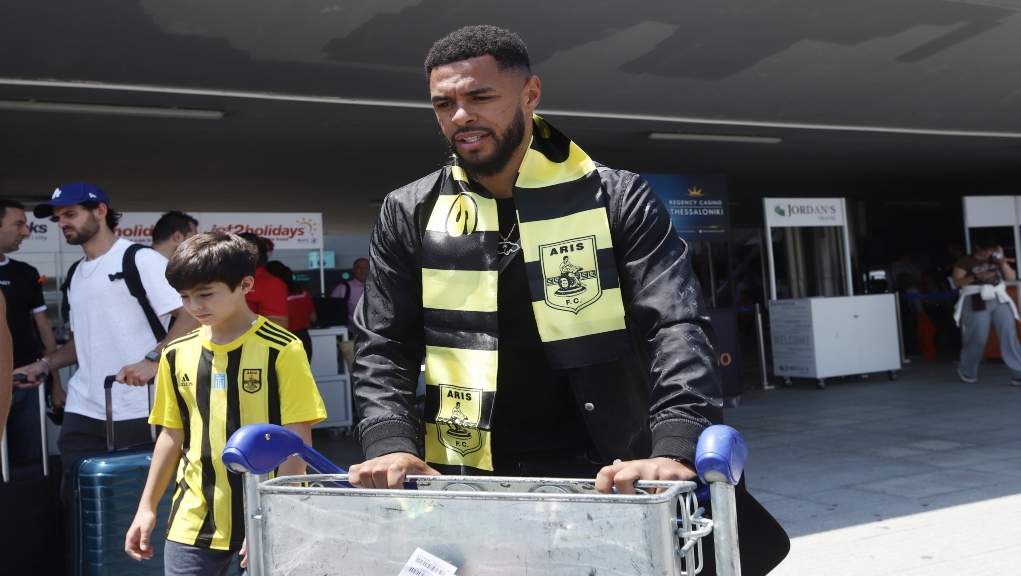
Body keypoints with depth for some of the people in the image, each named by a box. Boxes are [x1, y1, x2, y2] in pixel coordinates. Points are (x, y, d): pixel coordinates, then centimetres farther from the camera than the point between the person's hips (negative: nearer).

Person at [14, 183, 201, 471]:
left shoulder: (141, 259, -6)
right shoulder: (76, 275, 19)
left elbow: (194, 313, -13)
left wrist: (153, 360, -24)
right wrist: (45, 364, 11)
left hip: (138, 412, -7)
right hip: (82, 411, 7)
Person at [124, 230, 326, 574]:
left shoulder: (281, 350, -9)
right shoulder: (177, 354, 6)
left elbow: (296, 441, -9)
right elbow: (173, 434, 15)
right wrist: (147, 506, 14)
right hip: (193, 522, 4)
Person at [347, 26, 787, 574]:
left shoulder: (616, 199, -2)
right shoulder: (410, 214, 6)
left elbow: (676, 328, -11)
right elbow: (383, 348, 5)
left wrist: (675, 450, -28)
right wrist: (392, 446, -14)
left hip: (607, 481, -1)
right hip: (464, 483, 2)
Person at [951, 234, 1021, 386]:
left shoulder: (996, 259, 13)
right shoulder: (965, 261, 1)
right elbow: (957, 281, -8)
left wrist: (1002, 261, -5)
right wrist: (977, 277, -21)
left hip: (999, 300, 4)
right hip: (976, 301, -4)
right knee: (978, 338, -4)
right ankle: (966, 371, 19)